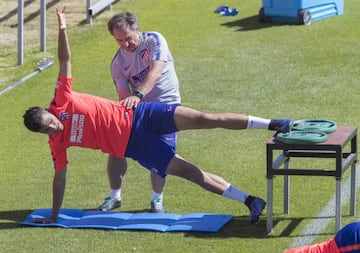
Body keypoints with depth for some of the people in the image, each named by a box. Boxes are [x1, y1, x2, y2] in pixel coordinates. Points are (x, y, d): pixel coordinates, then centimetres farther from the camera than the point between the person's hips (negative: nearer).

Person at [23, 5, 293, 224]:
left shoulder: (62, 101, -7)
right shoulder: (58, 142, -3)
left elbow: (65, 60, -9)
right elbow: (59, 177, 6)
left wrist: (62, 28, -18)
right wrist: (53, 216, 8)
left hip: (137, 116, -1)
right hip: (133, 145, 1)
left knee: (204, 119, -11)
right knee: (189, 172, -4)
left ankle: (272, 124, -4)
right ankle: (250, 201, 2)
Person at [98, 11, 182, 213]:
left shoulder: (154, 41, -15)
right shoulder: (117, 63, -5)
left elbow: (156, 71, -29)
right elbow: (124, 94, -9)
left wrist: (138, 94, -44)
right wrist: (127, 102, -33)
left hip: (167, 103, -3)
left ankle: (157, 199, 9)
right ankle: (115, 196, 13)